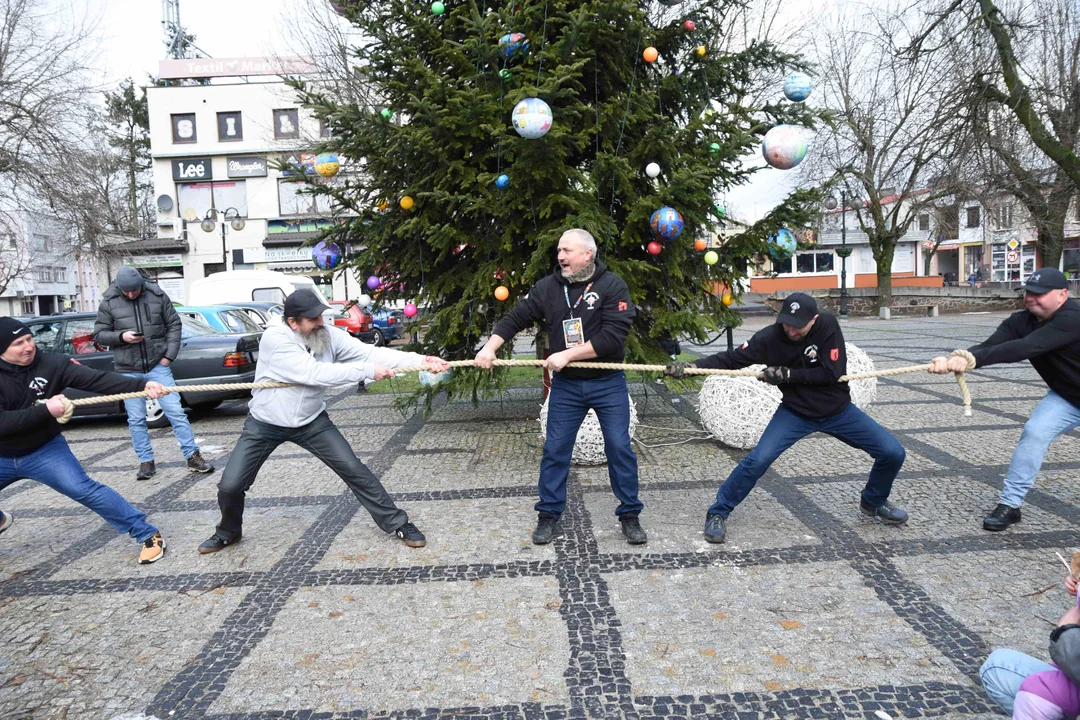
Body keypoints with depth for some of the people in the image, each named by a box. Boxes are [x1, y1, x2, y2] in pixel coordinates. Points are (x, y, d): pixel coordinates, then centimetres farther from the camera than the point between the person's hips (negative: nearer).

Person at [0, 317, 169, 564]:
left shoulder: (52, 364, -15)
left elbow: (97, 379, -25)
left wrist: (142, 384, -37)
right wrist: (45, 410, -31)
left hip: (44, 450, -2)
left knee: (84, 489, -18)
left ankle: (148, 534, -14)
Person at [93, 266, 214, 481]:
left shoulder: (157, 296, -2)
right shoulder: (109, 303, -1)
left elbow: (174, 324, 4)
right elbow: (99, 334, 4)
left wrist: (169, 355, -3)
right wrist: (121, 336, -16)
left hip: (158, 366, -1)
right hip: (128, 371, 1)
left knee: (175, 411, -2)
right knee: (136, 419, 6)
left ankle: (193, 457, 4)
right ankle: (146, 462, 18)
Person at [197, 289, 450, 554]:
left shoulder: (329, 335, -13)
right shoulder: (274, 339, -27)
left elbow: (371, 352, -20)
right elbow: (316, 373, -34)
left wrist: (421, 360, -29)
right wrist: (367, 370, -33)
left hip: (311, 421, 3)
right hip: (264, 424, -2)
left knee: (353, 469, -5)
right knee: (230, 486, -3)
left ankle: (397, 523, 8)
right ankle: (228, 532, 31)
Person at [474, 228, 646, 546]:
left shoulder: (612, 286, -11)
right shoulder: (548, 287, 0)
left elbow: (613, 336, -20)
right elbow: (515, 318, 4)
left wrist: (567, 355, -22)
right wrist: (490, 347, -11)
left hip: (608, 384, -2)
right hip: (565, 385, 3)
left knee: (620, 448, 3)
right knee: (555, 450, 6)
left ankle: (630, 515, 19)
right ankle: (548, 514, 21)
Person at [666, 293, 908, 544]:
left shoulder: (828, 325, -20)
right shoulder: (770, 337, -21)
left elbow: (833, 371, -23)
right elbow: (732, 358, -20)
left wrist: (788, 375, -28)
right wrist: (692, 366, -33)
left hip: (838, 410, 2)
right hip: (796, 412, -2)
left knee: (893, 453, 0)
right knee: (759, 459, -20)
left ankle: (874, 502, 30)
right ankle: (717, 514, -3)